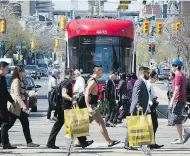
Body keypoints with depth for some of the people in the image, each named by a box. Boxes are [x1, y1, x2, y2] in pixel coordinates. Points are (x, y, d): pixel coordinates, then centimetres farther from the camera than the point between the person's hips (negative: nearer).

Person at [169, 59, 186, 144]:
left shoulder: (178, 76, -15)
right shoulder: (182, 75, 16)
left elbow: (176, 89, -21)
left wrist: (172, 101, -21)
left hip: (178, 100, -10)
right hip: (182, 100, 10)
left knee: (176, 120, -8)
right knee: (178, 120, 15)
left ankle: (180, 139, -9)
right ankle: (180, 138, 20)